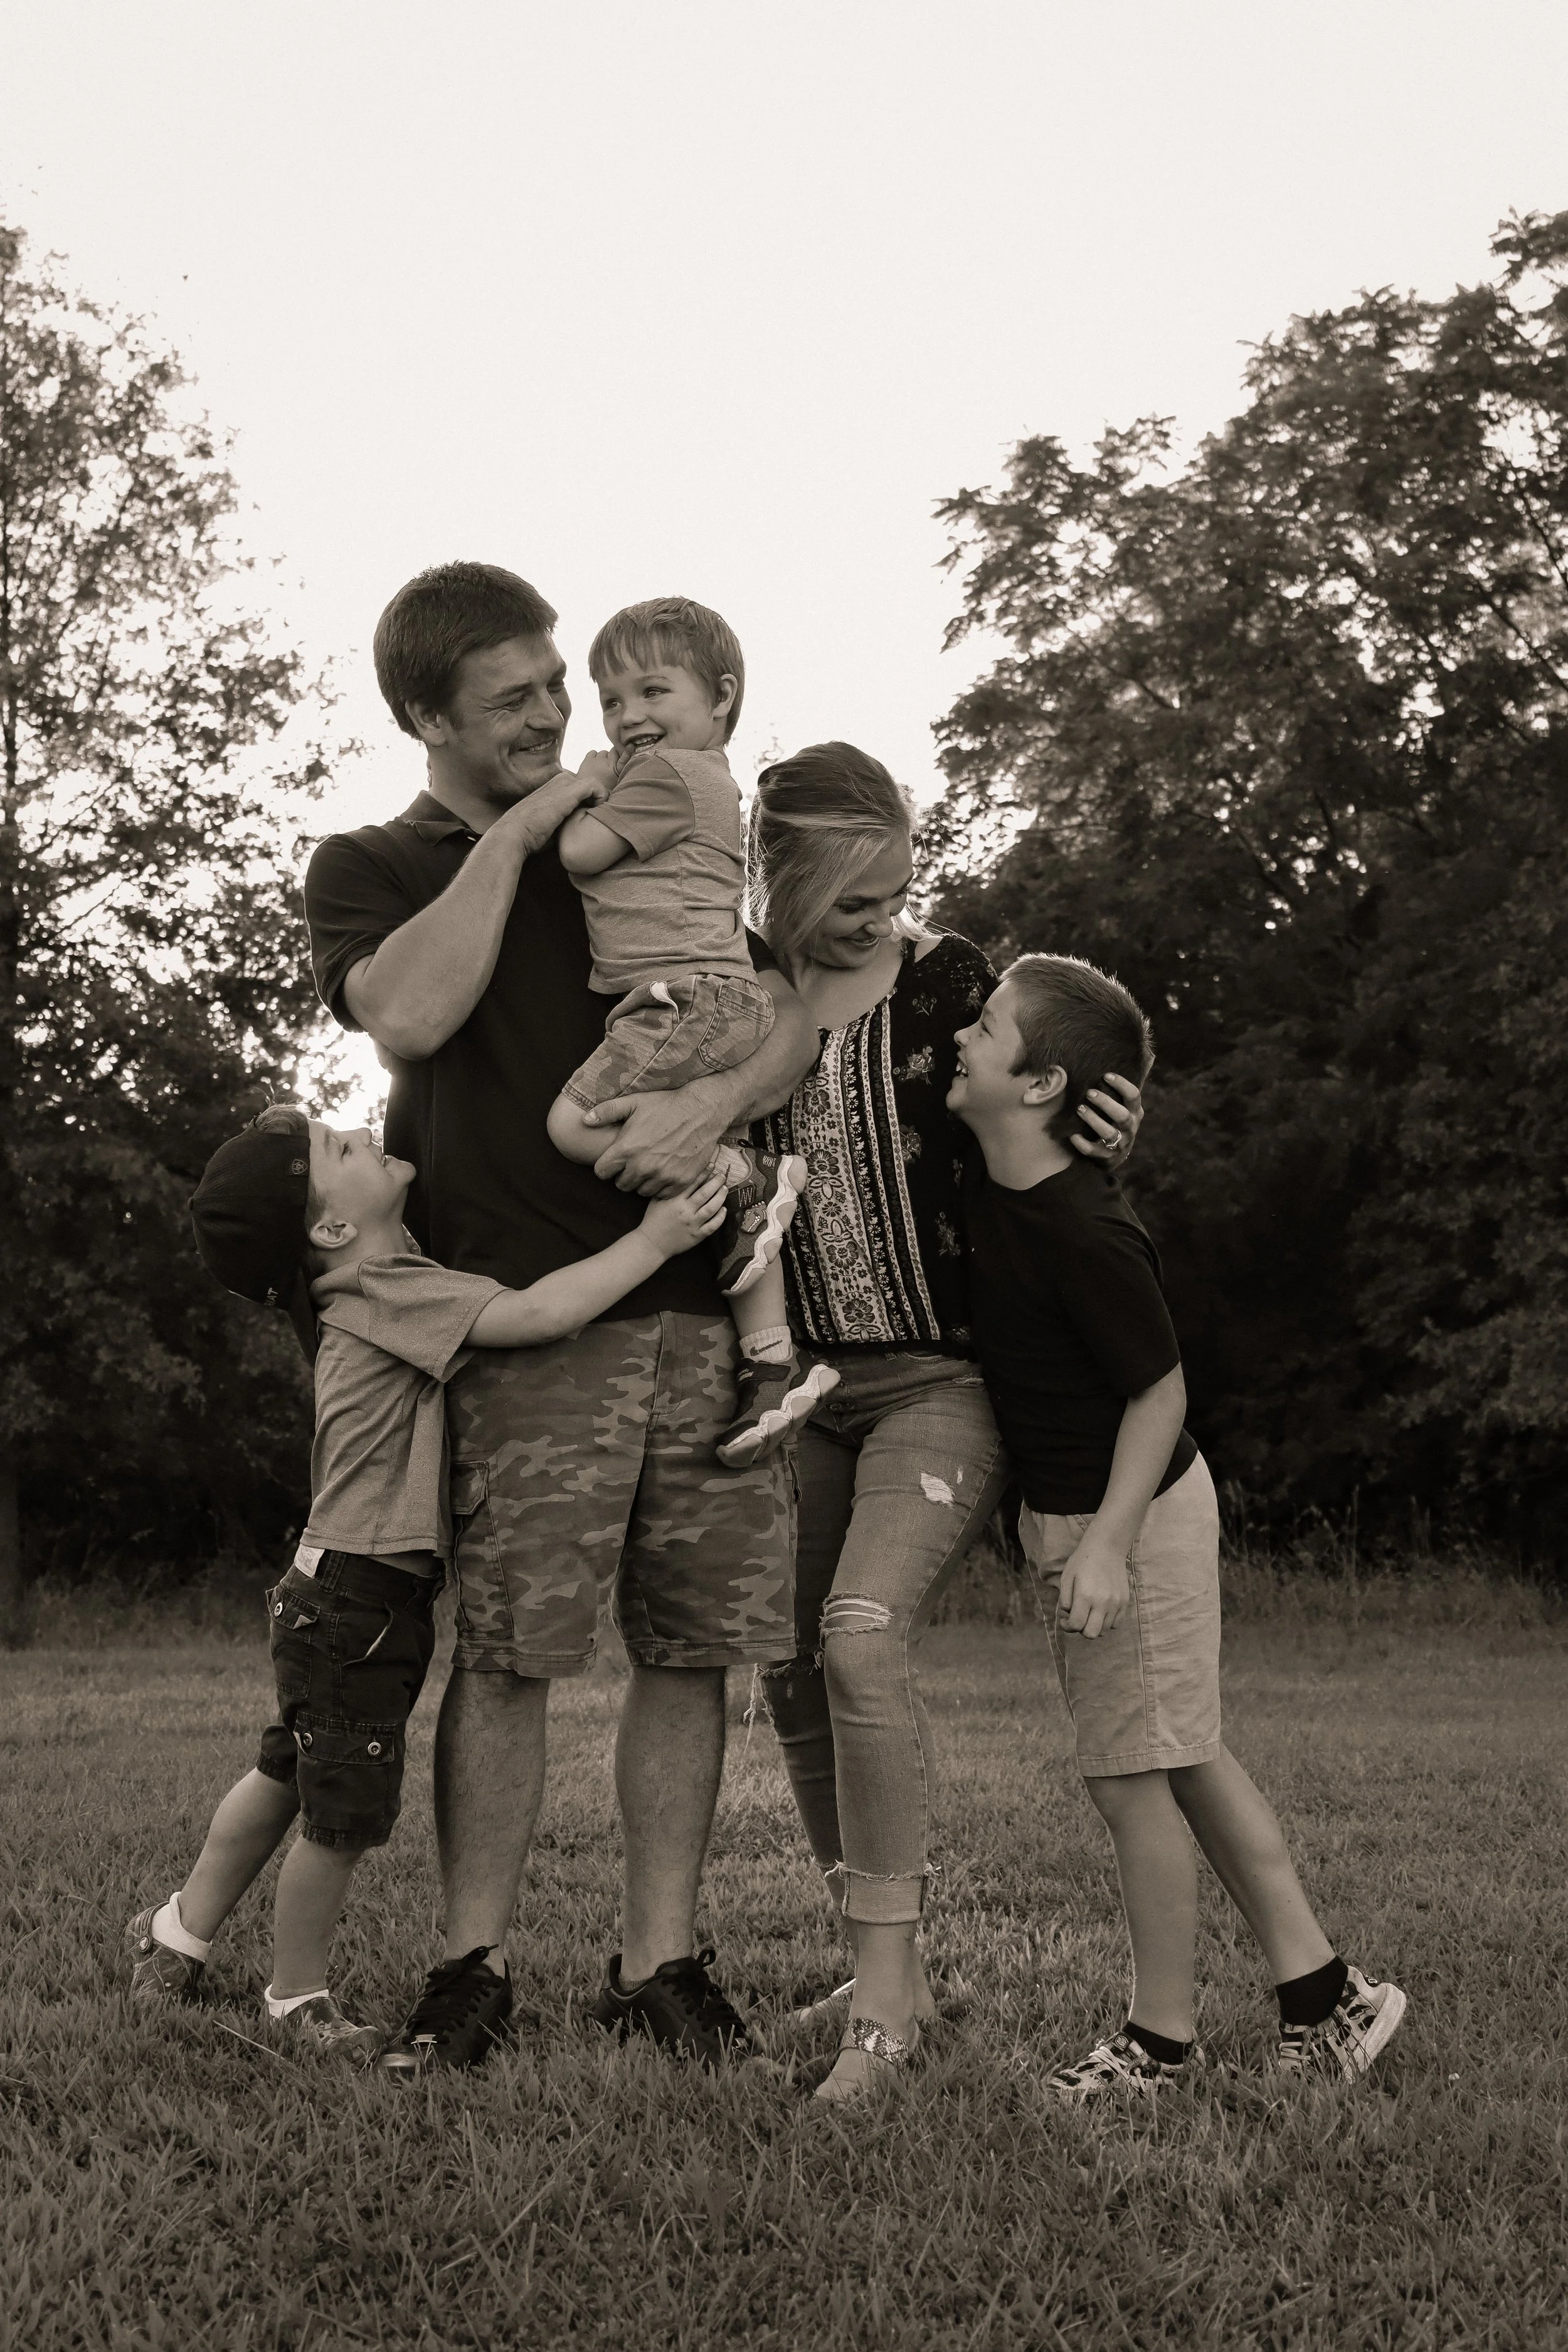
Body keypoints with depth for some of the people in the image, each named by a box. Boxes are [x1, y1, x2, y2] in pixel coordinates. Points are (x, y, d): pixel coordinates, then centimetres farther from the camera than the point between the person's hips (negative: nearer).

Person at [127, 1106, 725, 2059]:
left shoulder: (380, 1286, 10)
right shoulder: (389, 1291, -19)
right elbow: (534, 1315, -29)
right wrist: (654, 1239, -23)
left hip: (339, 1595, 10)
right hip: (357, 1599, -10)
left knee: (288, 1778, 23)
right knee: (343, 1817, 1)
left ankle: (180, 1934, 39)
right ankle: (298, 2001, 18)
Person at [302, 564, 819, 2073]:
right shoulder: (369, 867, 10)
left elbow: (784, 1018, 12)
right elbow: (410, 1012, -13)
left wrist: (711, 1100, -9)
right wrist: (512, 838, -5)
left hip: (699, 1297, 4)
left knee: (691, 1645, 2)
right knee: (506, 1650, -6)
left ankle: (658, 1965, 10)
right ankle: (471, 1967, 7)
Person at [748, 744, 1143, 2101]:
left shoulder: (948, 981, -3)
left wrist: (1101, 1145, -12)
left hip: (943, 1379, -4)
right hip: (802, 1385, 4)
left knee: (865, 1634, -22)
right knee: (790, 1667, 5)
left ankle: (887, 1987, -13)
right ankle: (888, 1972, 21)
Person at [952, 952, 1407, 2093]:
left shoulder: (1083, 1234, -27)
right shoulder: (997, 1186, -2)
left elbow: (1160, 1389, -21)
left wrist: (1106, 1542, -24)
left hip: (1135, 1512, -9)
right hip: (1075, 1509, 9)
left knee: (1131, 1779, 2)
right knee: (1188, 1762, 15)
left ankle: (1162, 2040, 17)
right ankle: (1325, 1992, 24)